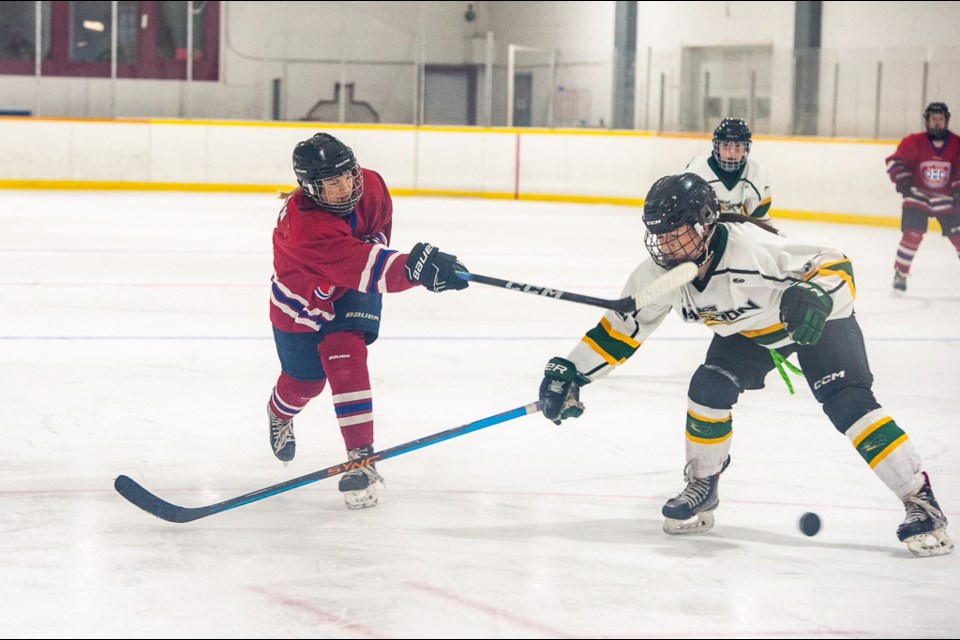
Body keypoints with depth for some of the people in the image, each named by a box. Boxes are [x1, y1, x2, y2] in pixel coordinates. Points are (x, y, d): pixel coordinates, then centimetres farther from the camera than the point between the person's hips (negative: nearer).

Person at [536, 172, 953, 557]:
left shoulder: (752, 247, -39)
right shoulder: (660, 272, -20)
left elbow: (834, 265, -34)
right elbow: (621, 328, -8)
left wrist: (816, 298, -54)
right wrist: (569, 372, -14)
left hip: (818, 317, -6)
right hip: (749, 329, 6)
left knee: (846, 402, -21)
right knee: (709, 389, -13)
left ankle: (919, 500, -17)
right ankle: (702, 488, 10)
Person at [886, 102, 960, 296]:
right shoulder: (913, 143, -13)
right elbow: (894, 161, -7)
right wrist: (901, 179, -20)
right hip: (917, 196, -2)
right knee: (912, 234, -16)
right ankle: (900, 275, -4)